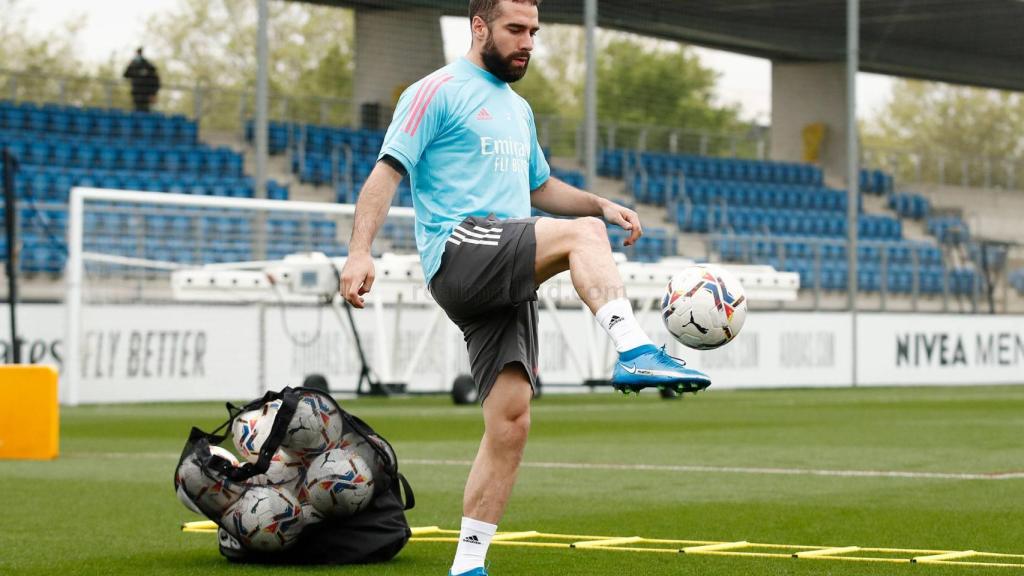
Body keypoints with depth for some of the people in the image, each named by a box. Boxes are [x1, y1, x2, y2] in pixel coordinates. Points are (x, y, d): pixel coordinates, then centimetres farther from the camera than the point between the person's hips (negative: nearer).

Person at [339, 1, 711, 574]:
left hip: (506, 280, 7)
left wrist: (603, 204, 19)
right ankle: (637, 353, -42)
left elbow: (540, 187, 37)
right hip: (458, 254, -7)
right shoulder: (438, 92, 1)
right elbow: (387, 172, -6)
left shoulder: (519, 109, 26)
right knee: (582, 233, -28)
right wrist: (360, 251, -20)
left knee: (511, 421, -4)